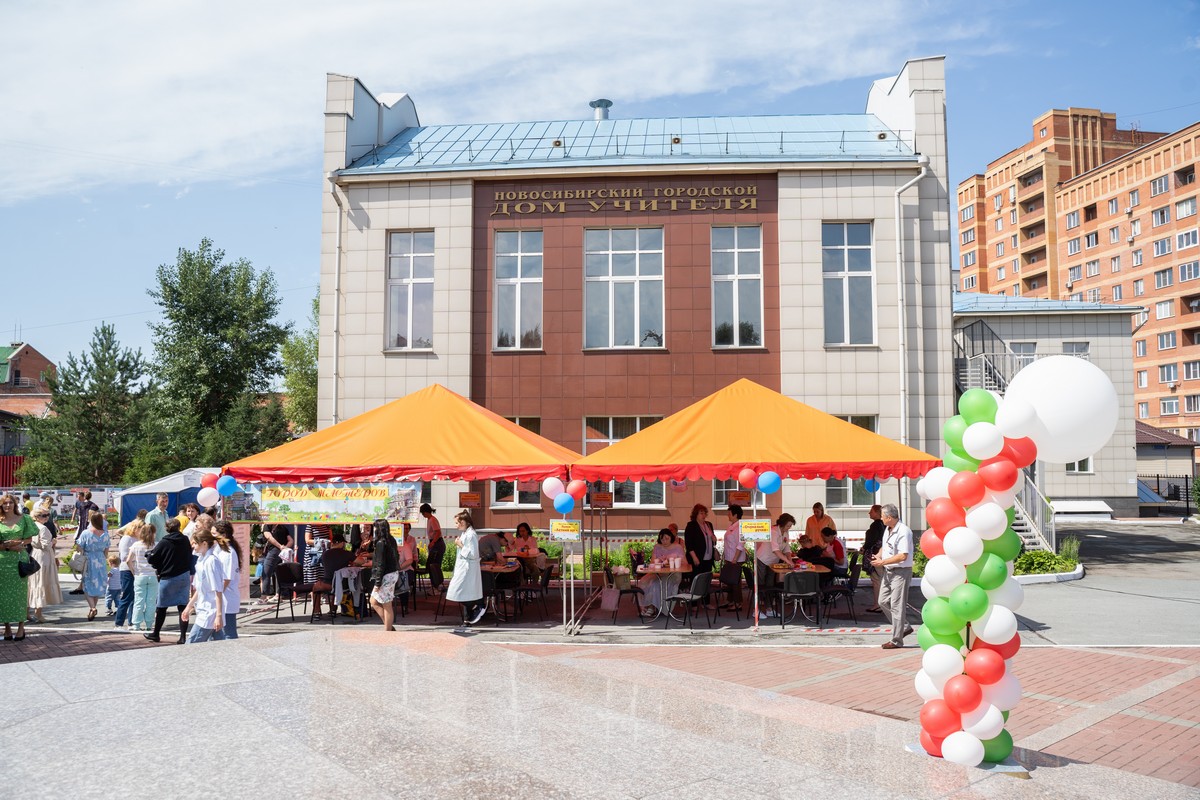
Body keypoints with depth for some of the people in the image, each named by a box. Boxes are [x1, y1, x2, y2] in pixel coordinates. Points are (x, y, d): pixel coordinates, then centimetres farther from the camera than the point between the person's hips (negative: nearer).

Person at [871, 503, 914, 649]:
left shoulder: (904, 531, -20)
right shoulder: (887, 529, 8)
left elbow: (903, 556, -25)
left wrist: (882, 562, -20)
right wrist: (878, 555, 3)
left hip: (901, 572, -9)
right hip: (888, 571, 9)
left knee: (896, 606, -3)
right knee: (883, 601, 12)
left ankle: (897, 640, 6)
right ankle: (904, 627, 26)